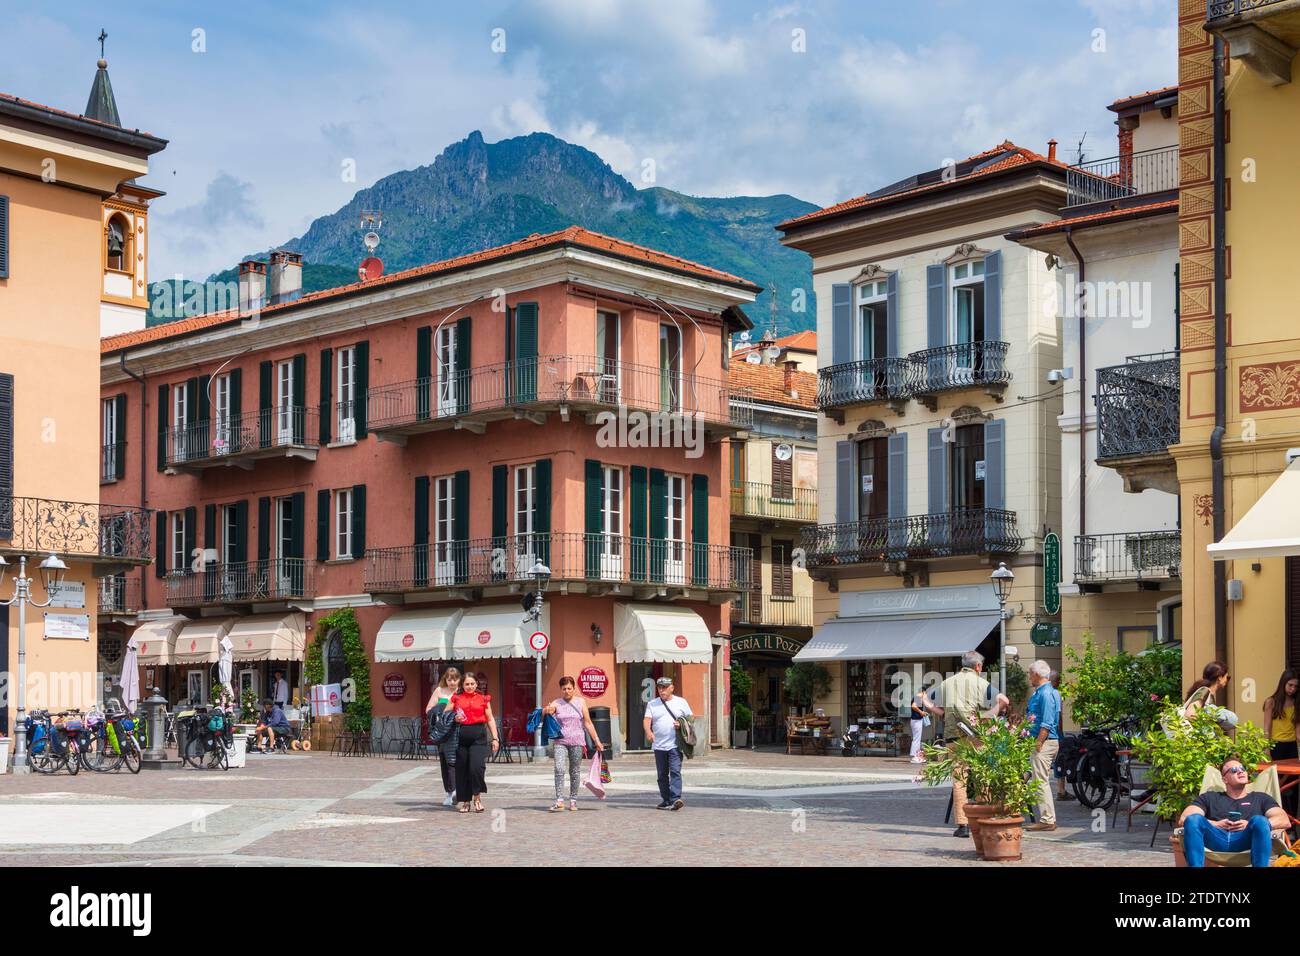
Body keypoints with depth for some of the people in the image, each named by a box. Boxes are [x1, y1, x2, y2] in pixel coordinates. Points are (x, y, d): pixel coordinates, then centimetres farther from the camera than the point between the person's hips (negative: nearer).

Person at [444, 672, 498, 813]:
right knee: (462, 769, 3)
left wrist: (495, 738, 6)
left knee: (477, 766, -15)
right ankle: (465, 801, 14)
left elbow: (490, 719, 13)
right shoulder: (456, 698, 11)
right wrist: (454, 719, -8)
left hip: (478, 736, -1)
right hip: (461, 736, 1)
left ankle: (477, 797, 3)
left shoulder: (483, 699, 11)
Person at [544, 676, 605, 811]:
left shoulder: (580, 702, 5)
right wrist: (547, 711, -35)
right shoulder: (556, 703, 3)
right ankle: (559, 801, -18)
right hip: (560, 741, -1)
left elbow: (588, 723, 8)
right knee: (559, 769, -16)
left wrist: (597, 741, 6)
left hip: (577, 741, 1)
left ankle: (573, 800, 16)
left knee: (575, 772, 5)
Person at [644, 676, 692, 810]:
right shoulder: (652, 704, 11)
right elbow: (647, 720, -2)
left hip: (675, 745, -3)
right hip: (659, 746, 3)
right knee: (662, 775, 8)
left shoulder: (681, 702, 9)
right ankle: (666, 801, 16)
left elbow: (691, 718, 12)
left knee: (675, 771, -15)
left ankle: (676, 799, -23)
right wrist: (648, 732, -23)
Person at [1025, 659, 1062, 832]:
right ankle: (1048, 818, 18)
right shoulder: (1041, 692, 18)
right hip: (1044, 742, 11)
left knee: (1041, 781, -9)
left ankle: (1047, 820, -8)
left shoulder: (1046, 693, -15)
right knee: (1042, 781, 14)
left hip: (1045, 742, -11)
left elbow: (1047, 723, -21)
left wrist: (1038, 743, -22)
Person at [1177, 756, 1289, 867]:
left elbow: (1285, 821, 14)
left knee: (1259, 820, -34)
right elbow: (1183, 820, 16)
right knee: (1193, 819, -31)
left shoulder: (1260, 798, 32)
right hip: (1216, 839, 0)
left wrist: (1251, 825, -1)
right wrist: (1214, 824, 0)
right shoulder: (1210, 798, 32)